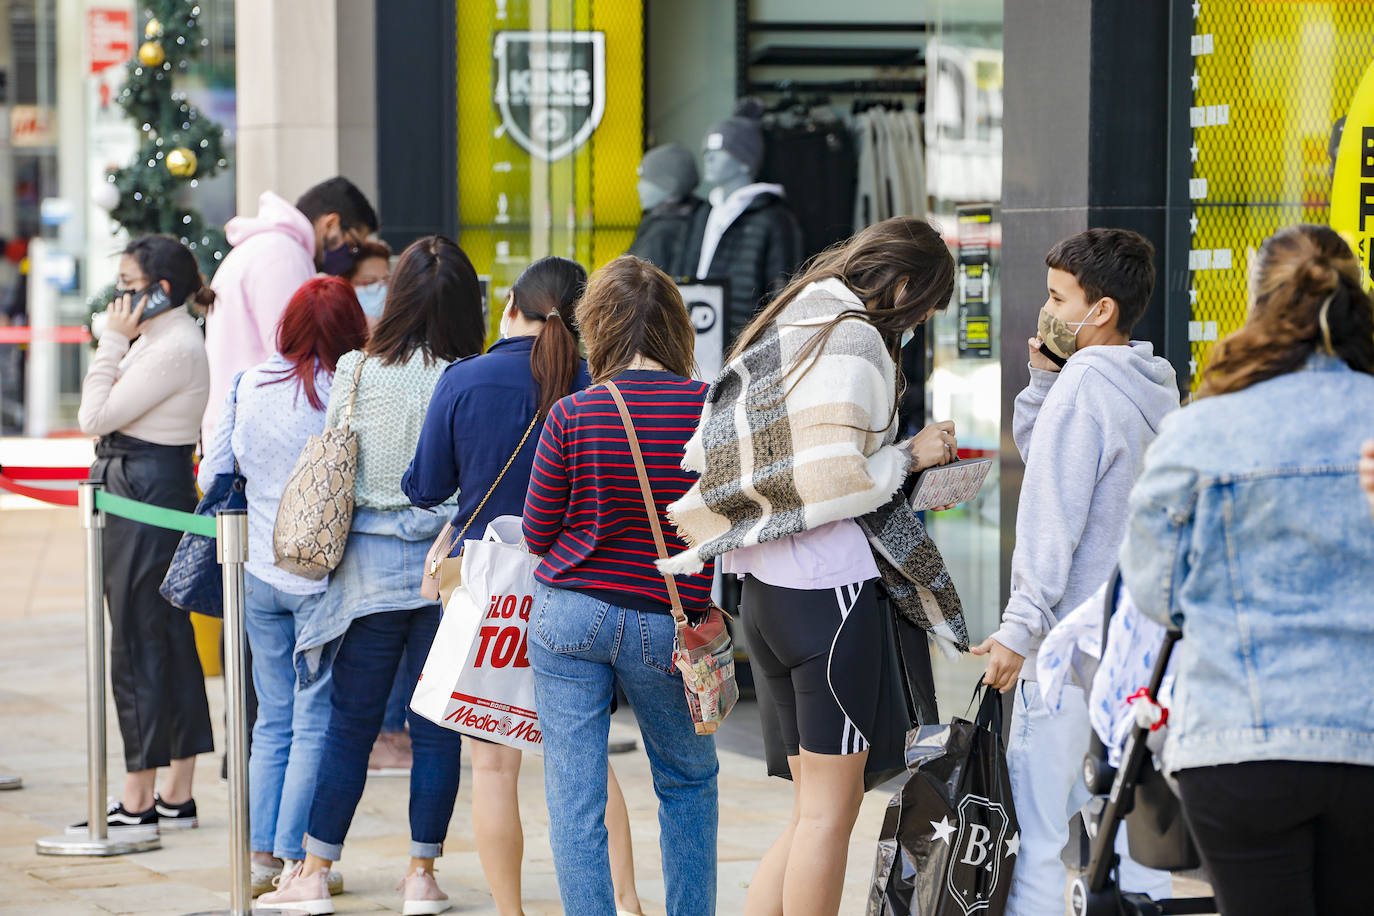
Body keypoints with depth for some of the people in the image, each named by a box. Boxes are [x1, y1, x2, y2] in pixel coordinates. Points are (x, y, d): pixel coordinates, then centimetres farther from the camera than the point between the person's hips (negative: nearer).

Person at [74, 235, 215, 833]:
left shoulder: (174, 349, -17)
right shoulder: (160, 340, 15)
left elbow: (95, 418, -17)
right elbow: (98, 416, 16)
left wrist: (113, 340, -13)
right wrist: (116, 342, 13)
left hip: (147, 491, -11)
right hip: (146, 490, 11)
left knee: (138, 644, -6)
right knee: (169, 639, 11)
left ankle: (136, 801, -2)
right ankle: (176, 796, 15)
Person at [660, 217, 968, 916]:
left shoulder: (781, 328, 19)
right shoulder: (853, 339, -9)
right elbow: (834, 477, -17)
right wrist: (910, 456, -4)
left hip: (764, 589, 9)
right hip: (829, 587, -9)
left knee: (816, 801, 12)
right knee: (832, 805, -4)